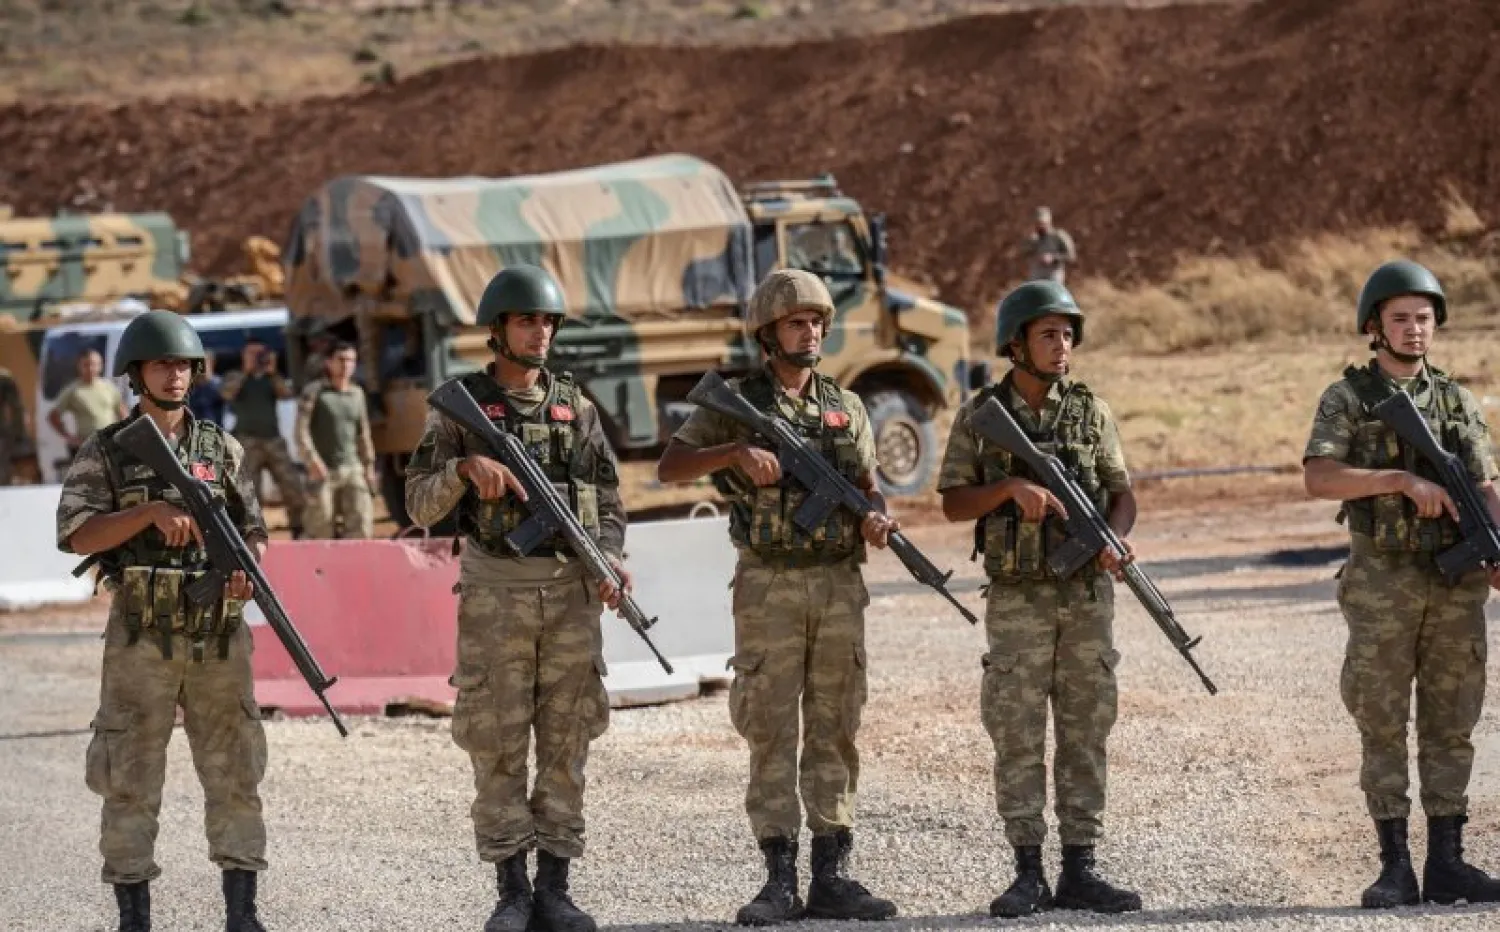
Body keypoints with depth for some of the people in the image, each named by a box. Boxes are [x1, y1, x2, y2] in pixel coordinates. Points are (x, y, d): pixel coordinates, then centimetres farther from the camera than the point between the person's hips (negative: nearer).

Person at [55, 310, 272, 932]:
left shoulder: (223, 450, 10)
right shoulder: (104, 452, 2)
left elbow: (253, 529, 11)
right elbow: (78, 534, -8)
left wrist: (246, 568, -11)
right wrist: (152, 511, -19)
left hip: (218, 634, 2)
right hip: (140, 639, -2)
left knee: (234, 774, 1)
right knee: (130, 781, 0)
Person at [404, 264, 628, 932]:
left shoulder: (576, 407, 9)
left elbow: (607, 501, 10)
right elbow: (420, 505, -4)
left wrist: (611, 563, -8)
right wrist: (465, 466, -23)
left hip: (570, 593, 2)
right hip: (495, 593, -2)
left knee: (566, 740, 2)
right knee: (498, 744, -1)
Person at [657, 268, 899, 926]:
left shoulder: (846, 407, 12)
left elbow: (869, 488, 12)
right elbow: (669, 468, -6)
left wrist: (878, 518, -10)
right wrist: (736, 451, -20)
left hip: (839, 583, 3)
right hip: (769, 586, -3)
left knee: (834, 730, 4)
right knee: (770, 730, -3)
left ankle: (831, 877, 6)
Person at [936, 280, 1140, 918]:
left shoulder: (1091, 411, 6)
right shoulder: (980, 415, 1)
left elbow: (1123, 493, 8)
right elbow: (953, 503, 0)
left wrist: (1115, 538, -13)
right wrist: (1011, 488, -17)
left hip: (1087, 594, 2)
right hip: (1018, 598, -2)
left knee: (1086, 732, 3)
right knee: (1018, 736, -2)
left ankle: (1078, 872, 7)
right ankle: (1028, 876, 2)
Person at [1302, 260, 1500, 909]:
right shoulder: (1346, 399, 0)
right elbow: (1318, 480, -13)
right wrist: (1402, 478, -22)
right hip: (1382, 581, -3)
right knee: (1383, 724, -2)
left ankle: (1446, 863, 7)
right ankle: (1396, 869, 1)